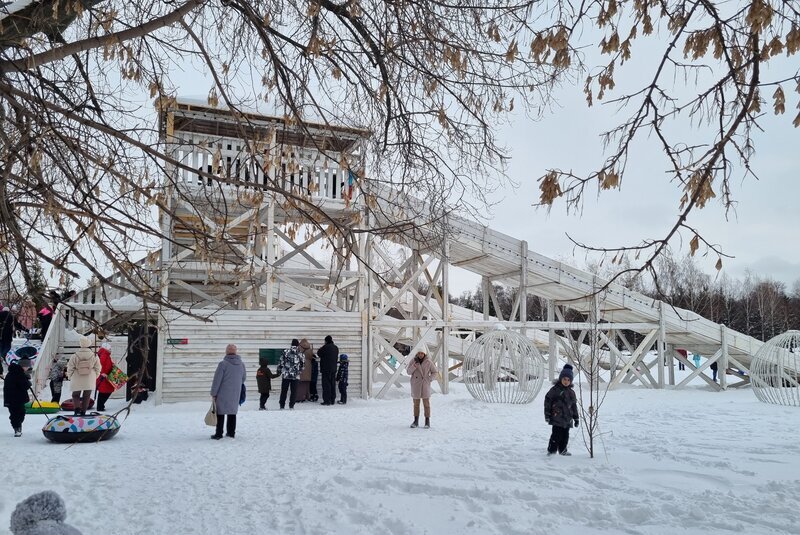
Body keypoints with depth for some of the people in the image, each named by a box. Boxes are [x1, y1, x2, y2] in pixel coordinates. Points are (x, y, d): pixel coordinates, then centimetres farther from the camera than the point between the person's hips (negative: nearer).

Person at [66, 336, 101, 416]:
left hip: (77, 380, 0)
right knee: (86, 396, 13)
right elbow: (97, 368, 0)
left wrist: (70, 377, 14)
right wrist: (95, 377, 17)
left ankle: (77, 408, -8)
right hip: (89, 381, 1)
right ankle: (83, 412, 13)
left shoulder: (75, 356, -10)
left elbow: (70, 368, -3)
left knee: (75, 395, 14)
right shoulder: (94, 356, -8)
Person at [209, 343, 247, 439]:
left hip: (223, 394, -5)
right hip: (235, 394, 5)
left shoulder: (223, 363, -15)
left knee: (220, 413, 4)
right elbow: (244, 378, 14)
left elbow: (217, 380, -13)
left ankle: (219, 434, 6)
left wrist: (213, 393, -6)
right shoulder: (241, 364, 2)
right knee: (232, 412, 14)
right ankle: (231, 432, 19)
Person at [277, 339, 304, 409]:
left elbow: (281, 362, -1)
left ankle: (282, 405, 15)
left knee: (284, 390, 10)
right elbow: (302, 364, 7)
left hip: (285, 374, 0)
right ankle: (291, 405, 7)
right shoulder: (301, 354, -1)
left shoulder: (286, 352, -3)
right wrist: (299, 371, 23)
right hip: (295, 375, 0)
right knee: (293, 391, 8)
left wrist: (279, 371, 12)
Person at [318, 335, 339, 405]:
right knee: (333, 384, 11)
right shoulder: (336, 348, 9)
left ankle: (327, 400, -5)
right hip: (333, 369, 7)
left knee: (326, 385, -4)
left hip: (326, 369, -7)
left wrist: (323, 346, 10)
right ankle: (332, 400, 15)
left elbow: (319, 353, -2)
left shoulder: (326, 347, -14)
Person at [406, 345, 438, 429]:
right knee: (416, 403, 10)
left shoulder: (428, 362, -6)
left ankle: (427, 422, 6)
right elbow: (408, 372, -4)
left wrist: (429, 380, -9)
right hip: (415, 385, 2)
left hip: (425, 385, -2)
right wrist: (414, 366, -21)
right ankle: (416, 422, 18)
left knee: (426, 403, -2)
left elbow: (434, 372, 3)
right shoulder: (413, 361, -3)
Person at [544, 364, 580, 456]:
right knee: (556, 435, -8)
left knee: (565, 435, 11)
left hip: (567, 419, 6)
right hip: (557, 418, -6)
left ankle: (563, 450, 25)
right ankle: (551, 450, 2)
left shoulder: (571, 392, 14)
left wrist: (576, 418, 19)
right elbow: (547, 401, -6)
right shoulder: (555, 389, -6)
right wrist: (547, 415, -9)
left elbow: (574, 406, 21)